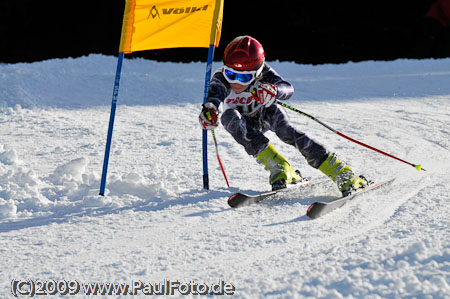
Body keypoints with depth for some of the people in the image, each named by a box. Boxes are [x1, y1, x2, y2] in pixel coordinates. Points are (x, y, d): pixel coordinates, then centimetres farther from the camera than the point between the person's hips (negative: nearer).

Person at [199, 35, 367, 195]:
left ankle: (342, 173, -32)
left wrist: (272, 90, -68)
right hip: (243, 122, 1)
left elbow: (288, 89, -46)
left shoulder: (263, 73, -31)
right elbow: (215, 94, -54)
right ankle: (277, 166, -35)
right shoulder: (221, 79, -32)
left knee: (284, 129, -31)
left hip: (264, 114, -1)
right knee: (230, 116, -34)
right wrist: (210, 108, -77)